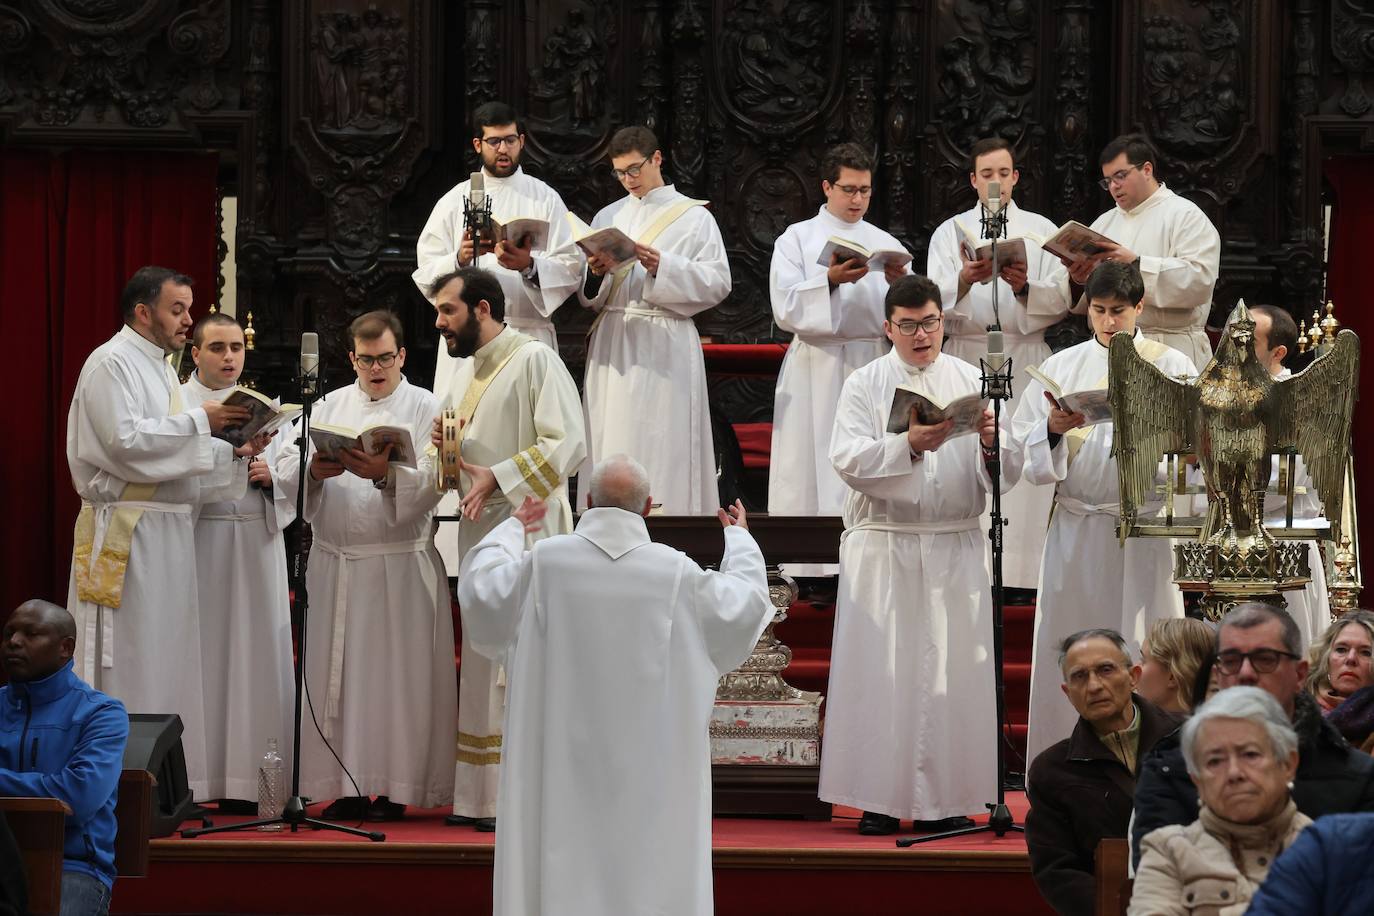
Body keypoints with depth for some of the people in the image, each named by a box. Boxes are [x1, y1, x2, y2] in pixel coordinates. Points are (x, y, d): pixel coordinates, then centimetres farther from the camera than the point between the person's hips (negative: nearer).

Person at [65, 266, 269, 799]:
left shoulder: (159, 369, 20)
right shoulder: (111, 364, -8)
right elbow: (125, 440, -20)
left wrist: (237, 453, 6)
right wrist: (199, 420, -15)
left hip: (168, 530, 9)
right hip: (125, 530, -9)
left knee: (167, 654, 8)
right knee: (128, 660, -8)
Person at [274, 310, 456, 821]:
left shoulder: (425, 409, 4)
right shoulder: (330, 406, 14)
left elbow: (430, 486, -10)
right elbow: (285, 469, 4)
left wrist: (386, 474, -26)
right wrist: (314, 470, -17)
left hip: (399, 565, -3)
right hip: (333, 563, 4)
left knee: (395, 677, -3)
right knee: (337, 677, 2)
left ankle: (394, 787, 2)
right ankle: (347, 785, 7)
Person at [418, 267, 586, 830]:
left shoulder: (535, 360, -8)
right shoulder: (467, 372, 18)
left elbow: (568, 444, -17)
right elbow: (450, 468, 23)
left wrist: (497, 477, -21)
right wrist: (438, 452, 0)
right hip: (480, 537, 9)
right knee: (483, 672, 9)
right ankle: (483, 796, 13)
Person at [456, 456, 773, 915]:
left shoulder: (544, 561, -9)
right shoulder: (677, 573, -10)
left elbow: (480, 589, 8)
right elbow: (746, 602, 5)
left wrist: (512, 528, 25)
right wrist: (740, 540, 23)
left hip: (562, 756, 1)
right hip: (648, 767, -1)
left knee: (560, 866, 8)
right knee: (649, 868, 6)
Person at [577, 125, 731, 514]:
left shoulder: (693, 216, 4)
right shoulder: (608, 218, 16)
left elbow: (718, 282, -4)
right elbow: (588, 297, 15)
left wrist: (663, 267, -16)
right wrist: (595, 274, -7)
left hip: (664, 347, -4)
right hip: (612, 343, 4)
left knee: (661, 451, -8)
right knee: (612, 445, -1)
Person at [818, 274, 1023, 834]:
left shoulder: (971, 382, 10)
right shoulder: (865, 384, 6)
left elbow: (1007, 474, 4)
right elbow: (848, 460, -9)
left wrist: (992, 444, -18)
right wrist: (908, 445, -23)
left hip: (956, 548, 1)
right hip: (882, 549, -1)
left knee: (953, 670, -1)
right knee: (882, 668, -3)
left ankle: (945, 798, 5)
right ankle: (880, 799, 2)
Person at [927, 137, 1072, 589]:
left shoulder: (1040, 230, 13)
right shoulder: (951, 231, 12)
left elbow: (1061, 297, 3)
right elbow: (935, 298, -2)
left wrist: (1024, 287, -16)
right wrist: (965, 280, -22)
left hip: (1025, 361, 0)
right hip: (966, 357, 0)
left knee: (1023, 472, -7)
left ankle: (1022, 571, -6)